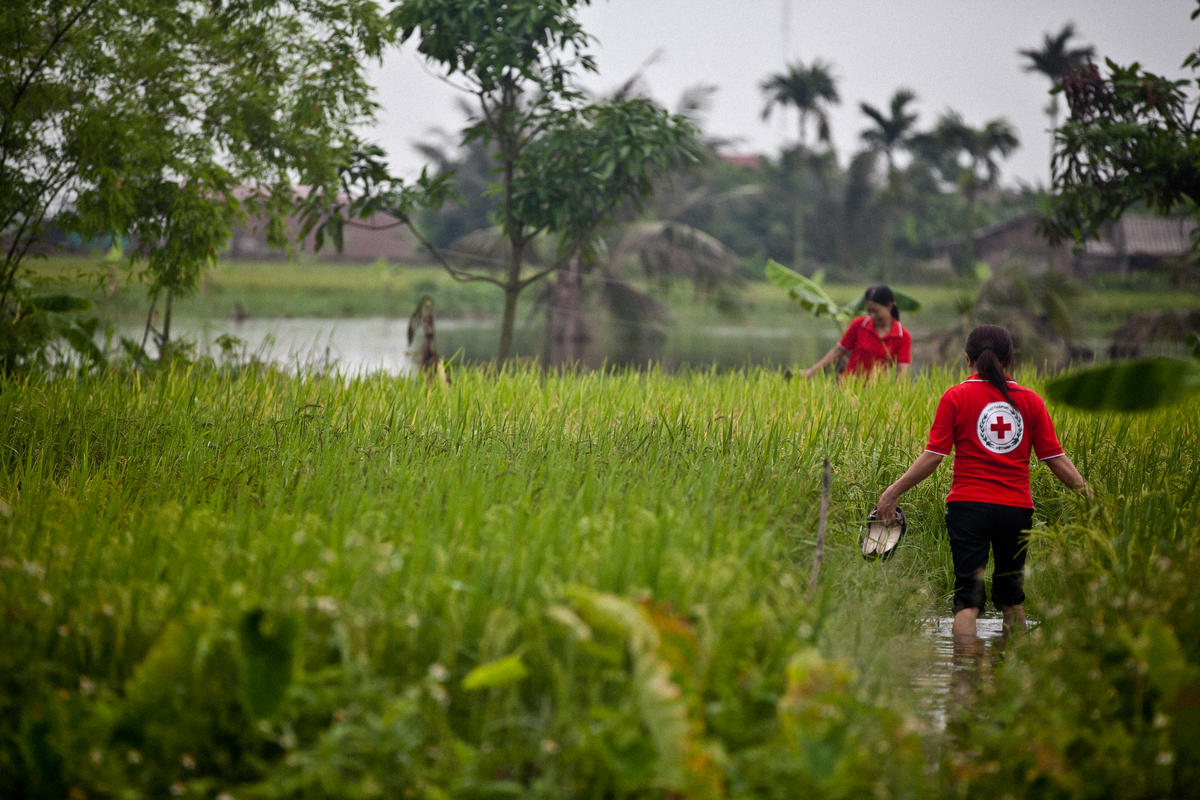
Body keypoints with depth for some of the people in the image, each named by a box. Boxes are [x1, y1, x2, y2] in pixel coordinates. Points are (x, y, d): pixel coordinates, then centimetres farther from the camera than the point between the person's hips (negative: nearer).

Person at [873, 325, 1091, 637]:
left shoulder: (956, 397, -1)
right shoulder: (1030, 399, 5)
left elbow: (933, 456, -6)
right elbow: (1055, 458, 3)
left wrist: (893, 492, 0)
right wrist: (1087, 492, 13)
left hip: (968, 506, -2)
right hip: (1016, 508, 2)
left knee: (968, 598, -4)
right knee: (1012, 596, 18)